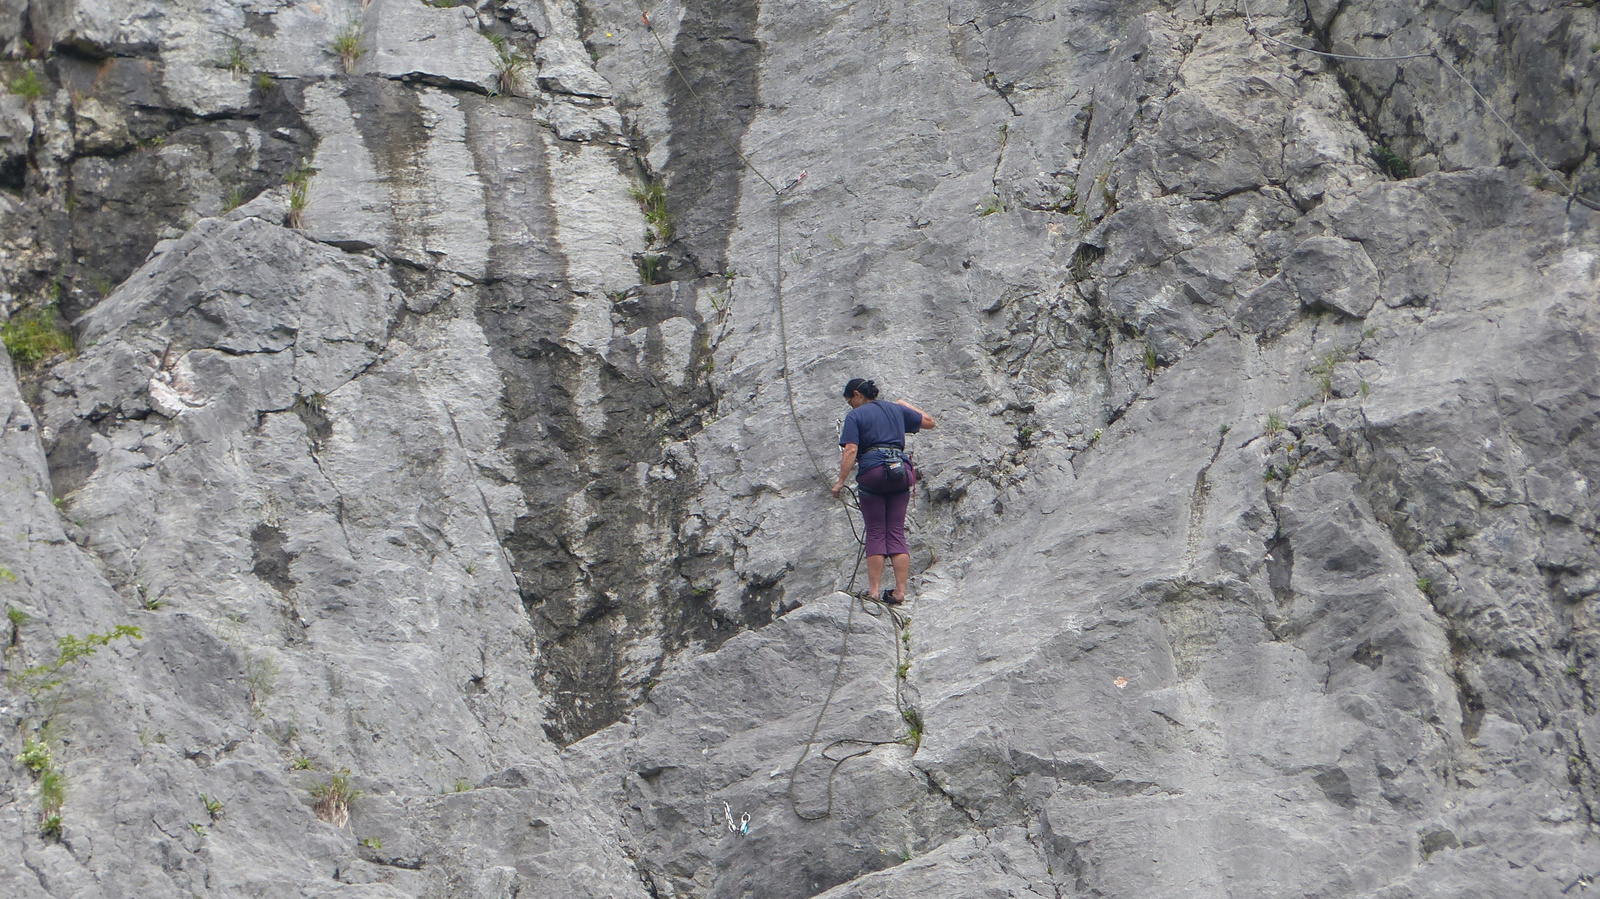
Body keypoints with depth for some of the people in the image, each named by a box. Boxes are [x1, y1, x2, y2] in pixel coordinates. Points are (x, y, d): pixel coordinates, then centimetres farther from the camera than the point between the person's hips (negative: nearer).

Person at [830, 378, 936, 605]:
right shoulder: (896, 409, 17)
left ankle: (874, 591, -3)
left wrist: (840, 481, -7)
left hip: (872, 470, -4)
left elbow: (850, 451, -9)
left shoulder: (855, 416, 3)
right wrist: (906, 405, 40)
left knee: (875, 533, 2)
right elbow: (929, 422, 28)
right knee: (897, 533, 5)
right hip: (901, 471, 4)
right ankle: (900, 592, -2)